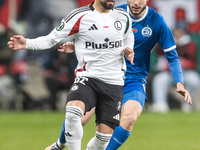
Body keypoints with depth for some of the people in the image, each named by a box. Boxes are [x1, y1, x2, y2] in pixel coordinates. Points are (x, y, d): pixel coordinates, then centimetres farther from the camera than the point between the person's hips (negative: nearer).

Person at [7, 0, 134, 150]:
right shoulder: (79, 16, -6)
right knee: (72, 113, -33)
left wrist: (128, 50, 5)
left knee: (105, 136, -5)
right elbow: (51, 39, -3)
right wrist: (27, 43, -19)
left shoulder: (123, 17, 6)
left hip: (114, 83, 3)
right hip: (87, 77, -3)